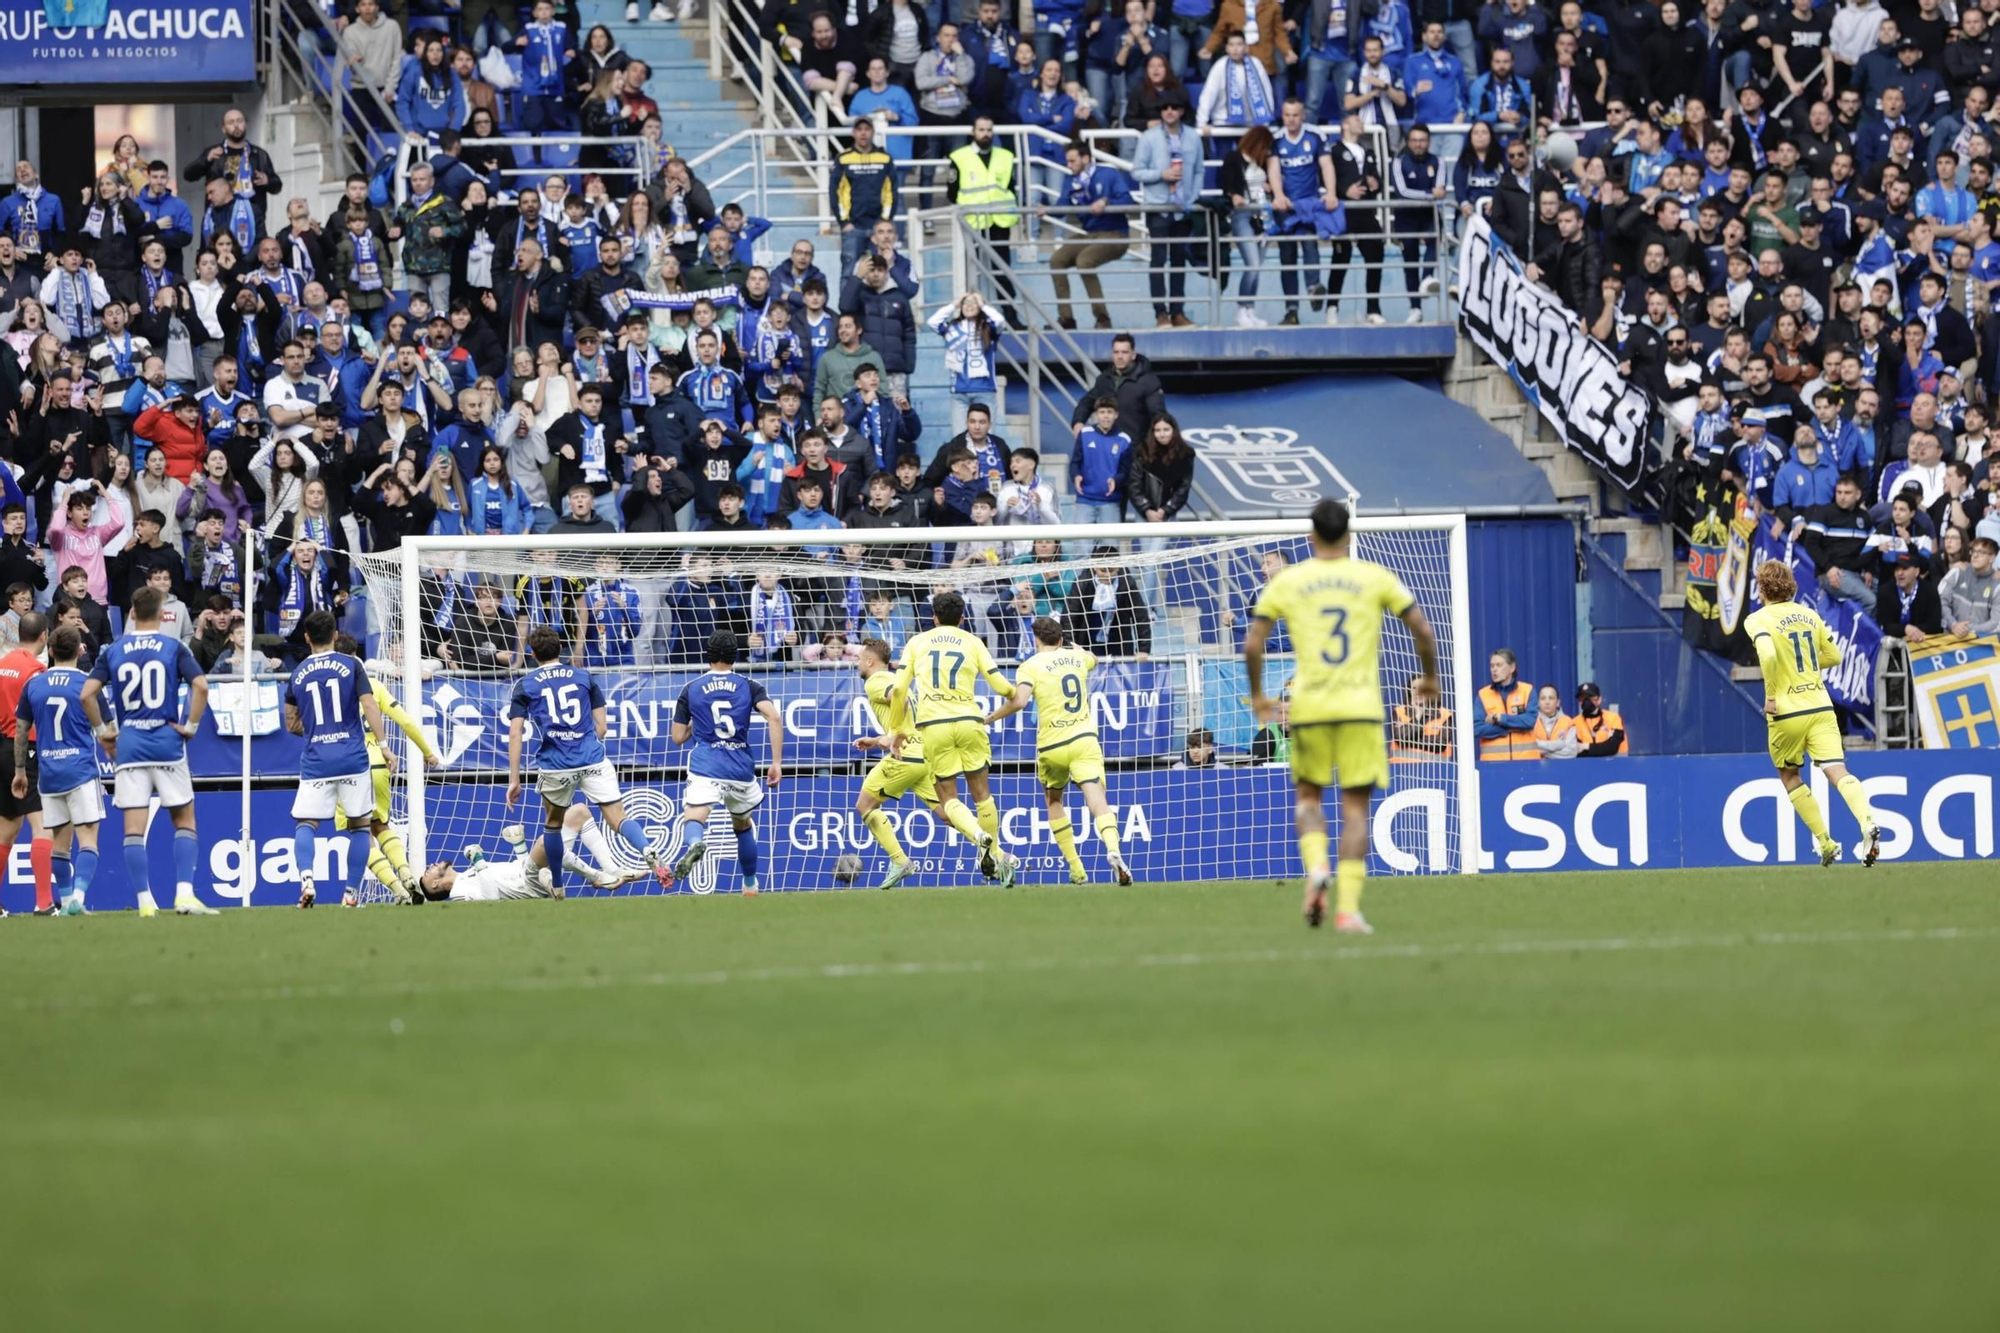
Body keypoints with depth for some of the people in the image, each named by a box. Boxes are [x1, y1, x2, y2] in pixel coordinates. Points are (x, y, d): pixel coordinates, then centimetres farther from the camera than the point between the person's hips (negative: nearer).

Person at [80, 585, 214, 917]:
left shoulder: (112, 651, 5)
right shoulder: (173, 648, 0)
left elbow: (87, 693, -2)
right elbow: (201, 686, -12)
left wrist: (102, 730, 8)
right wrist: (191, 725, -2)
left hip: (128, 745, 1)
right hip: (167, 742, -1)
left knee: (134, 828, 1)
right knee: (184, 820, 8)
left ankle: (145, 902, -2)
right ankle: (185, 894, -4)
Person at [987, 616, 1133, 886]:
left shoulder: (1030, 666, -2)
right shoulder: (1077, 657, 12)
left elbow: (1019, 701, -19)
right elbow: (1093, 660, 37)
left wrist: (990, 719, -5)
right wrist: (1068, 645, 50)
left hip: (1051, 746, -2)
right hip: (1084, 741, 2)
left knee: (1054, 802, 21)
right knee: (1097, 801, -10)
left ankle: (1077, 871, 15)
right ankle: (1113, 850, -40)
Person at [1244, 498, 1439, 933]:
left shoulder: (1287, 582, 5)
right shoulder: (1375, 578, 4)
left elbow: (1252, 645, 4)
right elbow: (1423, 631, 3)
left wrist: (1257, 695, 19)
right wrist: (1429, 678, 21)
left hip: (1310, 706, 0)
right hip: (1361, 707, 0)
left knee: (1309, 796, 18)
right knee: (1355, 806, 3)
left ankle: (1316, 869, -9)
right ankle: (1348, 907, -7)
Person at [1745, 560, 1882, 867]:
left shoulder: (1757, 620, -5)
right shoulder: (1809, 614, 11)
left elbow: (1768, 655, -25)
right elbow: (1833, 656, 18)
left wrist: (1771, 695, -14)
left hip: (1786, 713, -4)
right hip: (1820, 706, 4)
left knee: (1789, 776, 19)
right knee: (1837, 771, -9)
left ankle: (1825, 842, 15)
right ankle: (1867, 822, -36)